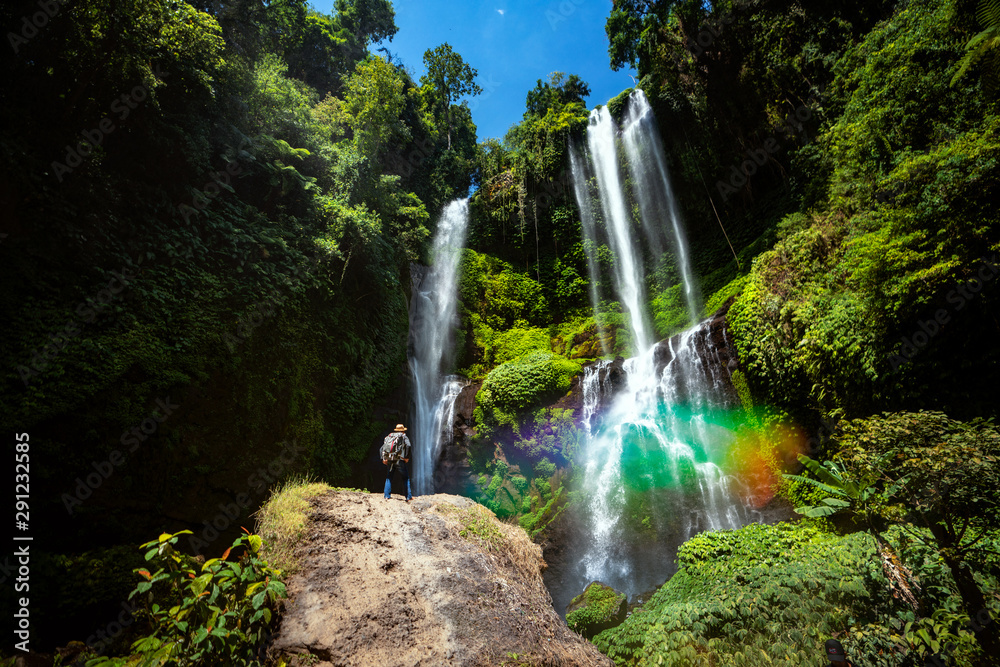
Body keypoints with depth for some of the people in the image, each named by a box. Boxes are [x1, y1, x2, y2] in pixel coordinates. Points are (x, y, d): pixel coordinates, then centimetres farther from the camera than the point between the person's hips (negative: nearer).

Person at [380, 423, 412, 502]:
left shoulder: (388, 437, 19)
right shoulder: (404, 437, 6)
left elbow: (382, 448, 13)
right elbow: (408, 445, -13)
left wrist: (383, 458, 8)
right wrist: (406, 457, -8)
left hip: (389, 460, 3)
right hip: (399, 460, -3)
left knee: (388, 478, 18)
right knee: (406, 478, 6)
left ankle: (387, 496, 12)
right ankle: (408, 497, 4)